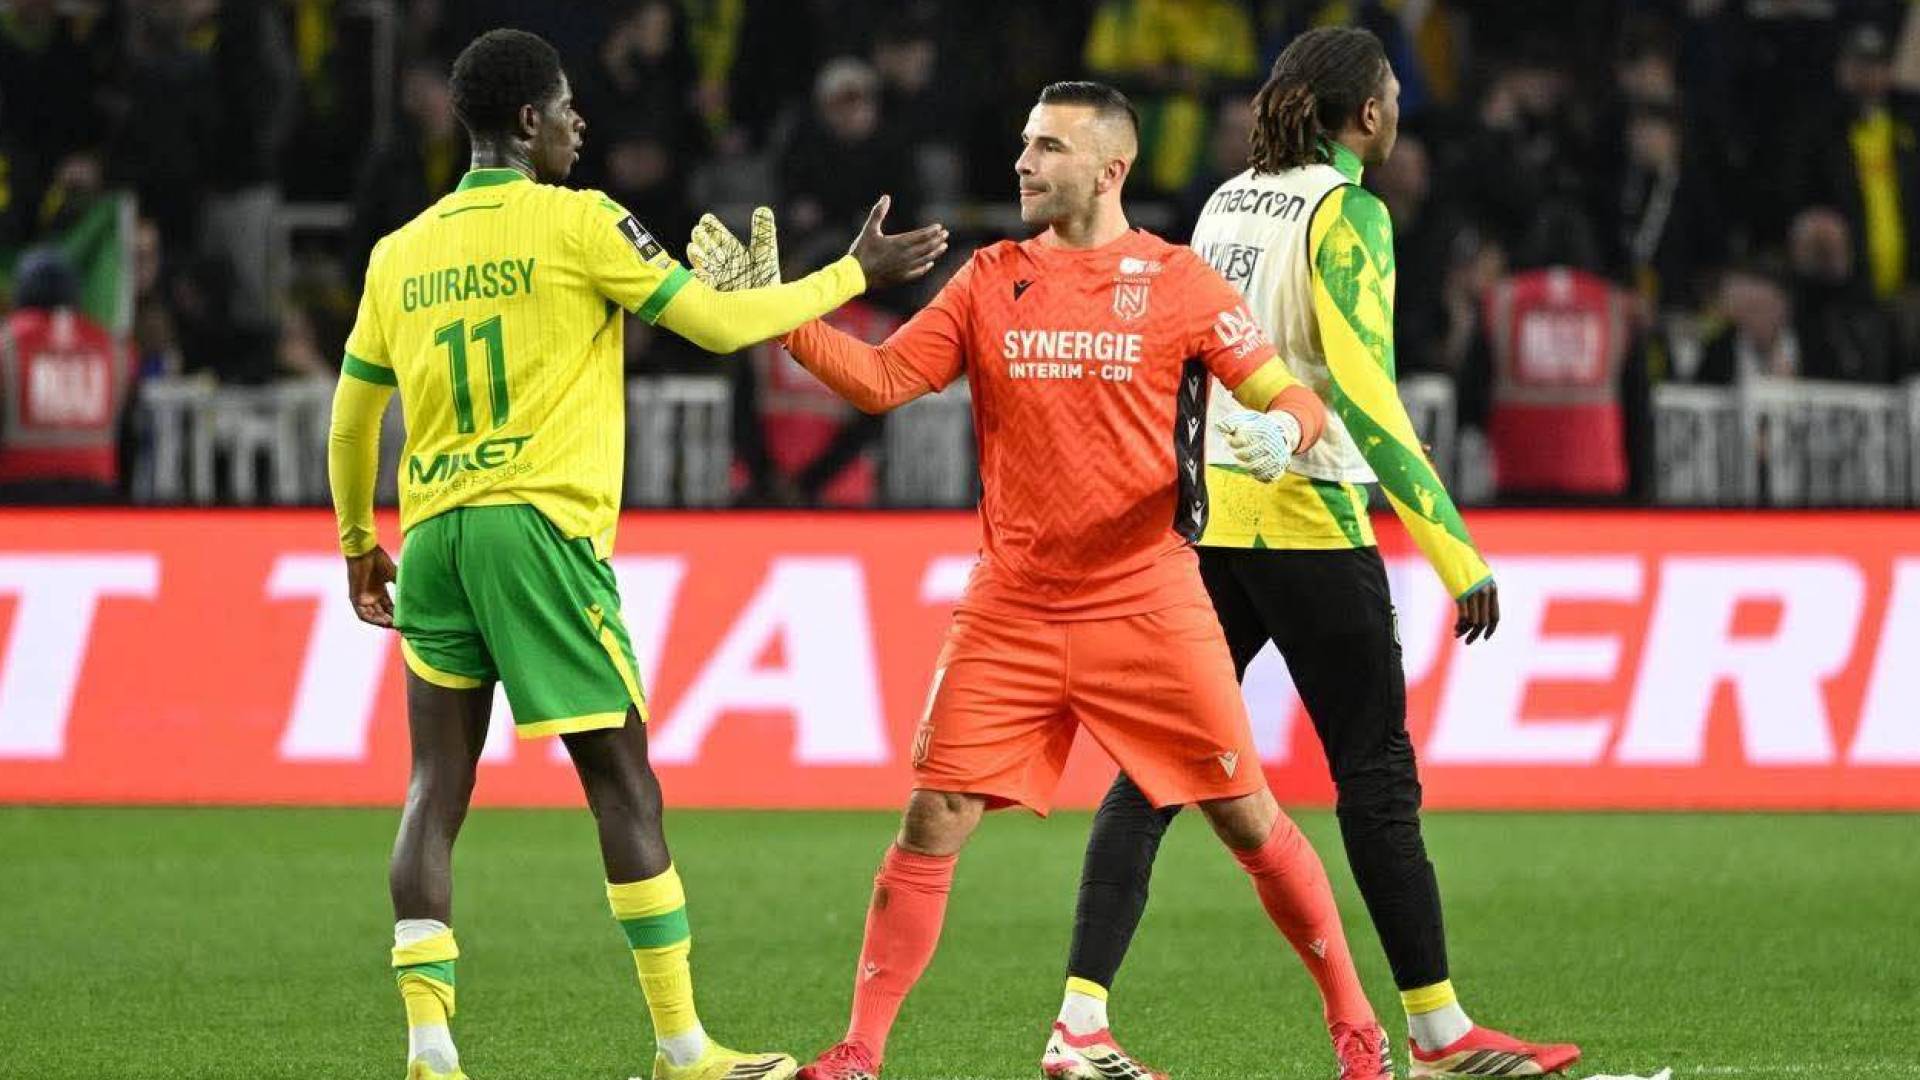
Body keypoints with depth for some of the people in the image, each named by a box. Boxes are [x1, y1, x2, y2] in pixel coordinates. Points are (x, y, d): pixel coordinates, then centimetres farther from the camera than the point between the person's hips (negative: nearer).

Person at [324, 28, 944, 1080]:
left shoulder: (400, 253, 12)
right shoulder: (578, 223, -3)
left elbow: (350, 420, 18)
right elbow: (720, 324, -1)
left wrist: (358, 541, 31)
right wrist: (855, 274, 11)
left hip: (431, 536, 5)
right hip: (539, 524, -5)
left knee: (437, 790, 4)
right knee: (622, 783, 1)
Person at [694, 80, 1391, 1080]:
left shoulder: (1178, 283, -2)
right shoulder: (992, 281, 7)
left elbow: (1290, 396, -1)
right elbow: (880, 379, 4)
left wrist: (1280, 429, -24)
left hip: (1147, 604, -2)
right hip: (1010, 611, 2)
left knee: (1249, 820, 1)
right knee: (932, 824, -4)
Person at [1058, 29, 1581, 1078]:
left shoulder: (1227, 199, 12)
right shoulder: (1346, 213, -10)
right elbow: (1364, 391, -19)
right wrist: (1454, 549, -20)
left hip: (1204, 510, 7)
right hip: (1302, 517, -7)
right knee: (1376, 768, 2)